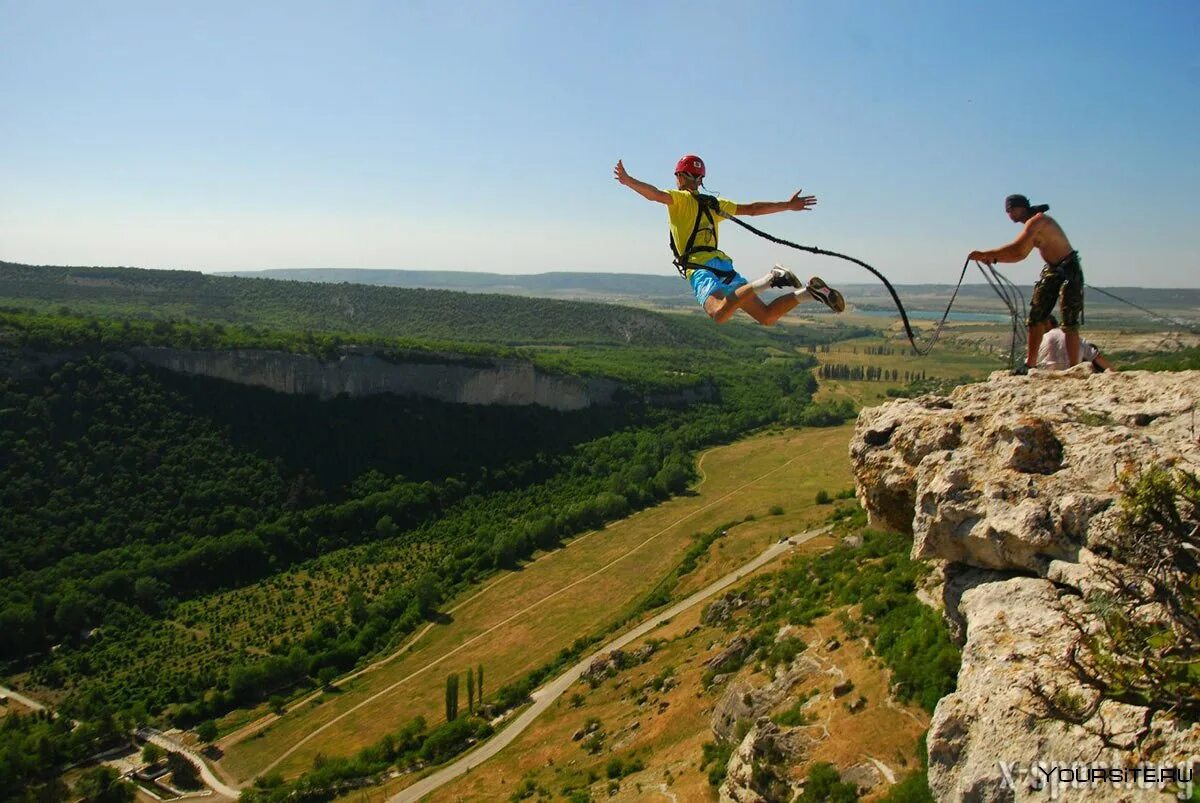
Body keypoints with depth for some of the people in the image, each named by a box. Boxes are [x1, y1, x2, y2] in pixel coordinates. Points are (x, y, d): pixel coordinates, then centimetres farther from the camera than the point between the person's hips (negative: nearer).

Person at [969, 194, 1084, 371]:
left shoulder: (1037, 221, -18)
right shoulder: (1032, 224, 12)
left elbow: (1017, 249, -28)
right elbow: (1020, 255, 14)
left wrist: (985, 254, -24)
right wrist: (993, 259, 1)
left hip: (1069, 270, -10)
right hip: (1051, 270, 10)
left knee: (1069, 324, -9)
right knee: (1036, 318, 7)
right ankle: (1030, 365, 12)